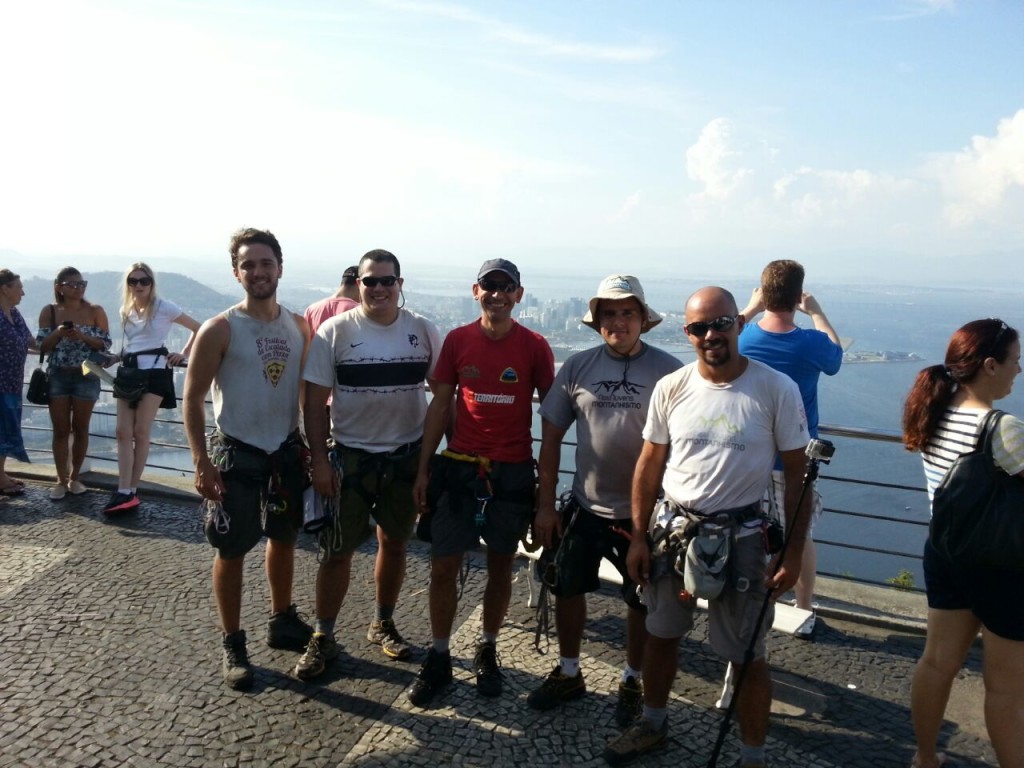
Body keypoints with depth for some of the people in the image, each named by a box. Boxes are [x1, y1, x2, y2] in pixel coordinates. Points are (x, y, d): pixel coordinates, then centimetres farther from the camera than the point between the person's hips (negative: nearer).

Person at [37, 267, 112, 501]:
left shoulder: (95, 311, -1)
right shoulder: (49, 312, 2)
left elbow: (105, 344, -3)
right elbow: (42, 345, 1)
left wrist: (82, 336, -18)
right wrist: (58, 333, -17)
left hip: (86, 377, 0)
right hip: (57, 376, 1)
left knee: (80, 429, 7)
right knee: (61, 430, 2)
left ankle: (75, 477, 20)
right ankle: (61, 480, 12)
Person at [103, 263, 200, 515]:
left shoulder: (163, 307, -2)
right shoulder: (125, 311, 15)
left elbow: (198, 328, 0)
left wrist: (184, 354, -5)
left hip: (153, 371, -6)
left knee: (140, 432, -5)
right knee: (123, 432, -2)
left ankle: (131, 491, 2)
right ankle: (124, 492, -2)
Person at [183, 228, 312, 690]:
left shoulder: (299, 327, 2)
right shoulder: (219, 330, -11)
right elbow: (193, 397, -10)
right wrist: (202, 462, -16)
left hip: (287, 451, 5)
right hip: (236, 453, -4)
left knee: (284, 539, 18)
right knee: (231, 551, 4)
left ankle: (282, 622, 37)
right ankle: (233, 645, 21)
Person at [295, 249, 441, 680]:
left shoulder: (422, 330, 0)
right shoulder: (335, 331, -6)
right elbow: (315, 401, -6)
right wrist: (319, 460, -10)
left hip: (407, 457, 3)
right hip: (350, 457, -2)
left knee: (394, 544, 15)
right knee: (338, 550, 4)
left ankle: (383, 625, 34)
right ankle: (323, 638, 20)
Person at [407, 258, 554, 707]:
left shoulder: (534, 346, -3)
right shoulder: (457, 341, 1)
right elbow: (440, 405, 5)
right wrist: (423, 468, 3)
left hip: (513, 472, -1)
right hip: (459, 467, 1)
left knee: (500, 566, 11)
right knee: (443, 566, 3)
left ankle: (487, 652, 30)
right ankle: (438, 659, 20)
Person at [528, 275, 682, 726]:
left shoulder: (668, 372, -12)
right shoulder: (577, 368, -3)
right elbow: (551, 438, 2)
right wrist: (545, 505, 2)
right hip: (585, 506, 3)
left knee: (642, 603, 13)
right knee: (566, 587, 15)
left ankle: (632, 682, 37)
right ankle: (568, 674, 38)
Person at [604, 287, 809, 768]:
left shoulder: (777, 390, -11)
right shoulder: (670, 388, -4)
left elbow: (796, 475, -6)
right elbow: (650, 464, 4)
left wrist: (793, 553, -8)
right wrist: (638, 537, 3)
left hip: (739, 534, -3)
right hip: (672, 526, 4)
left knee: (746, 655, 6)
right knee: (661, 634, 19)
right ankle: (653, 723, 43)